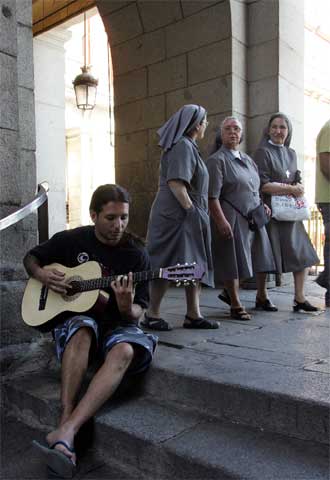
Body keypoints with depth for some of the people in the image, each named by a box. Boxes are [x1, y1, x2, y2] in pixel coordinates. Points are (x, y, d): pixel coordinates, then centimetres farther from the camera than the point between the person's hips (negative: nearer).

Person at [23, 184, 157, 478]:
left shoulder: (137, 255, -5)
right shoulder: (71, 240, -1)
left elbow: (137, 313, -6)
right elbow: (31, 258, 14)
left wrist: (127, 308, -30)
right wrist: (42, 275, -8)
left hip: (117, 323, 0)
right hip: (75, 317, 0)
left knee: (125, 351, -35)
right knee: (82, 331, -37)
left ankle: (65, 432, -45)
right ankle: (66, 418, -43)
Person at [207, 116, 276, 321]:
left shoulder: (248, 159, 17)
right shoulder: (217, 160, -7)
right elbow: (212, 196, -15)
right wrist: (221, 221, -22)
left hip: (254, 217, 8)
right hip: (232, 218, -7)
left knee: (260, 258, 12)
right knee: (234, 261, 0)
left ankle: (262, 296, 31)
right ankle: (236, 305, 14)